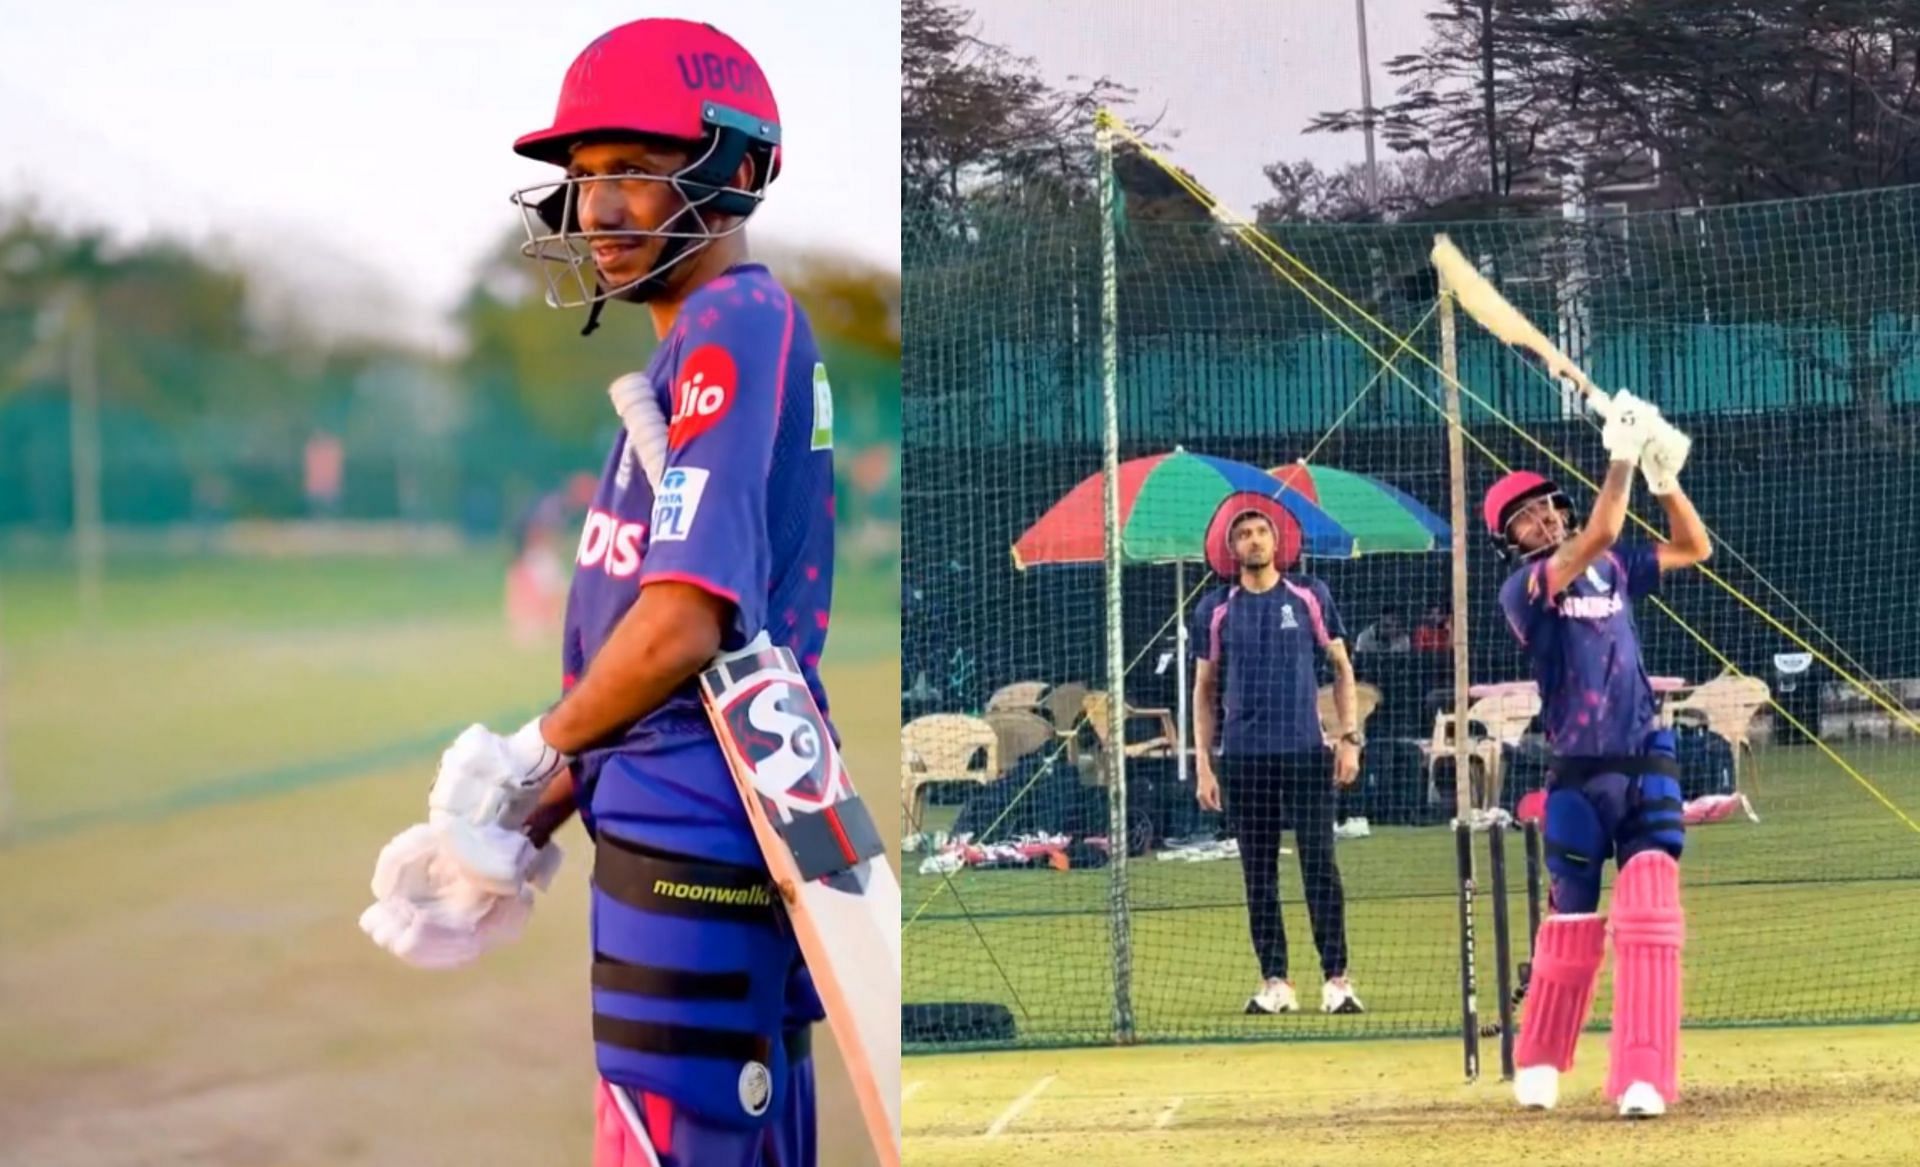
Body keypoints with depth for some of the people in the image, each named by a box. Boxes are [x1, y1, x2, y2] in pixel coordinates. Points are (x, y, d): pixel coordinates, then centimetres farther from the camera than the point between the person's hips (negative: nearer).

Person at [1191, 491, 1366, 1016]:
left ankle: (1336, 979, -3)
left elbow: (1342, 668, 10)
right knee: (1258, 874, 3)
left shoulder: (1310, 596, 5)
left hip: (1306, 752, -1)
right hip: (1243, 757, 1)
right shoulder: (1215, 610, 7)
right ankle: (1274, 982, 8)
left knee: (1319, 864, -6)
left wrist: (1348, 738, 0)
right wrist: (1203, 765, 5)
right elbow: (1204, 689, 11)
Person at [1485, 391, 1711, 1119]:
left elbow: (1693, 548, 15)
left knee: (1649, 911, -10)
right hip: (1580, 776, -3)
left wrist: (1664, 474, 2)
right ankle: (1539, 1063, 25)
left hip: (1647, 765, 3)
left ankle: (1643, 1077, -13)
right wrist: (1622, 459, -21)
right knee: (1572, 921, 5)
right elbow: (1593, 541, -22)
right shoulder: (1522, 588, -7)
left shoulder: (1613, 568, 12)